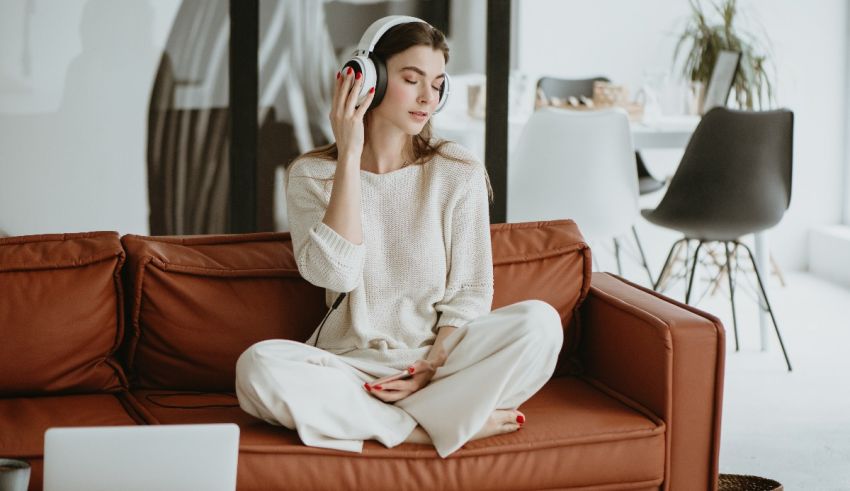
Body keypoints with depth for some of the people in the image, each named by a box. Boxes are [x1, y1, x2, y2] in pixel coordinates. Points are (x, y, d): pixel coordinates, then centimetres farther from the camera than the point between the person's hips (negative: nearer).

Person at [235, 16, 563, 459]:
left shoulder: (459, 174, 2)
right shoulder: (312, 174, 1)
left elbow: (470, 293, 1)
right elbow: (334, 273, -16)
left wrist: (434, 364, -16)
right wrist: (350, 156, -15)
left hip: (439, 357, 1)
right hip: (350, 364, 0)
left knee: (540, 321, -26)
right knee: (257, 365, -32)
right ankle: (438, 425, -24)